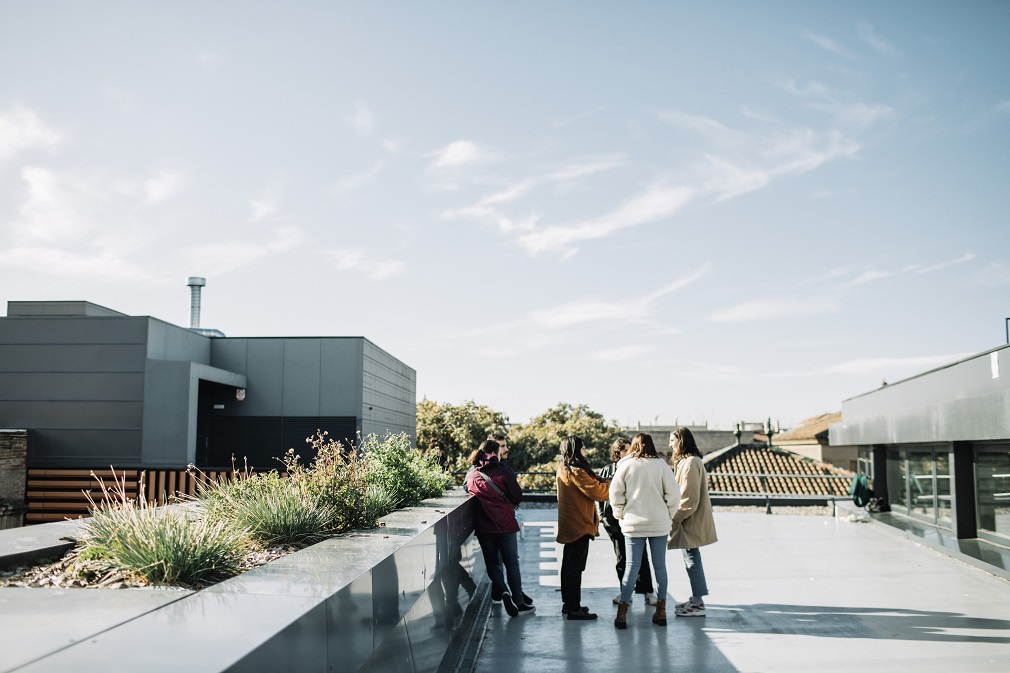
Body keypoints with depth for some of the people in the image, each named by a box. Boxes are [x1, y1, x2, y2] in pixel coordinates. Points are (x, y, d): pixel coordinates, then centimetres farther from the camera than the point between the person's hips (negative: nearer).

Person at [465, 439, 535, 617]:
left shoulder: (471, 474, 1)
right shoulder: (501, 471, -9)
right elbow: (517, 496, -6)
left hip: (483, 526, 2)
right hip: (505, 524, -2)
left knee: (492, 562, 14)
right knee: (511, 563, 8)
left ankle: (503, 591, -9)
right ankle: (518, 603, 9)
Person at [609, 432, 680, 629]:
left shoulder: (625, 465, -1)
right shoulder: (661, 464, -1)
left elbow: (615, 493, -2)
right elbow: (673, 493, -3)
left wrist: (621, 515, 10)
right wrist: (668, 516, 7)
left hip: (633, 524, 0)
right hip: (659, 524, 0)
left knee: (631, 566, 2)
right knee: (660, 566, 8)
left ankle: (622, 613, -2)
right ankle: (661, 611, 12)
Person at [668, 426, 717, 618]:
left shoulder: (690, 463, -18)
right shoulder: (687, 461, 14)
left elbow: (689, 498, -21)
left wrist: (675, 518, -16)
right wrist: (676, 516, 17)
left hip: (691, 521, -10)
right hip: (691, 520, 10)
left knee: (692, 559, -5)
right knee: (691, 559, 15)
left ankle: (698, 604, 0)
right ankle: (696, 599, 24)